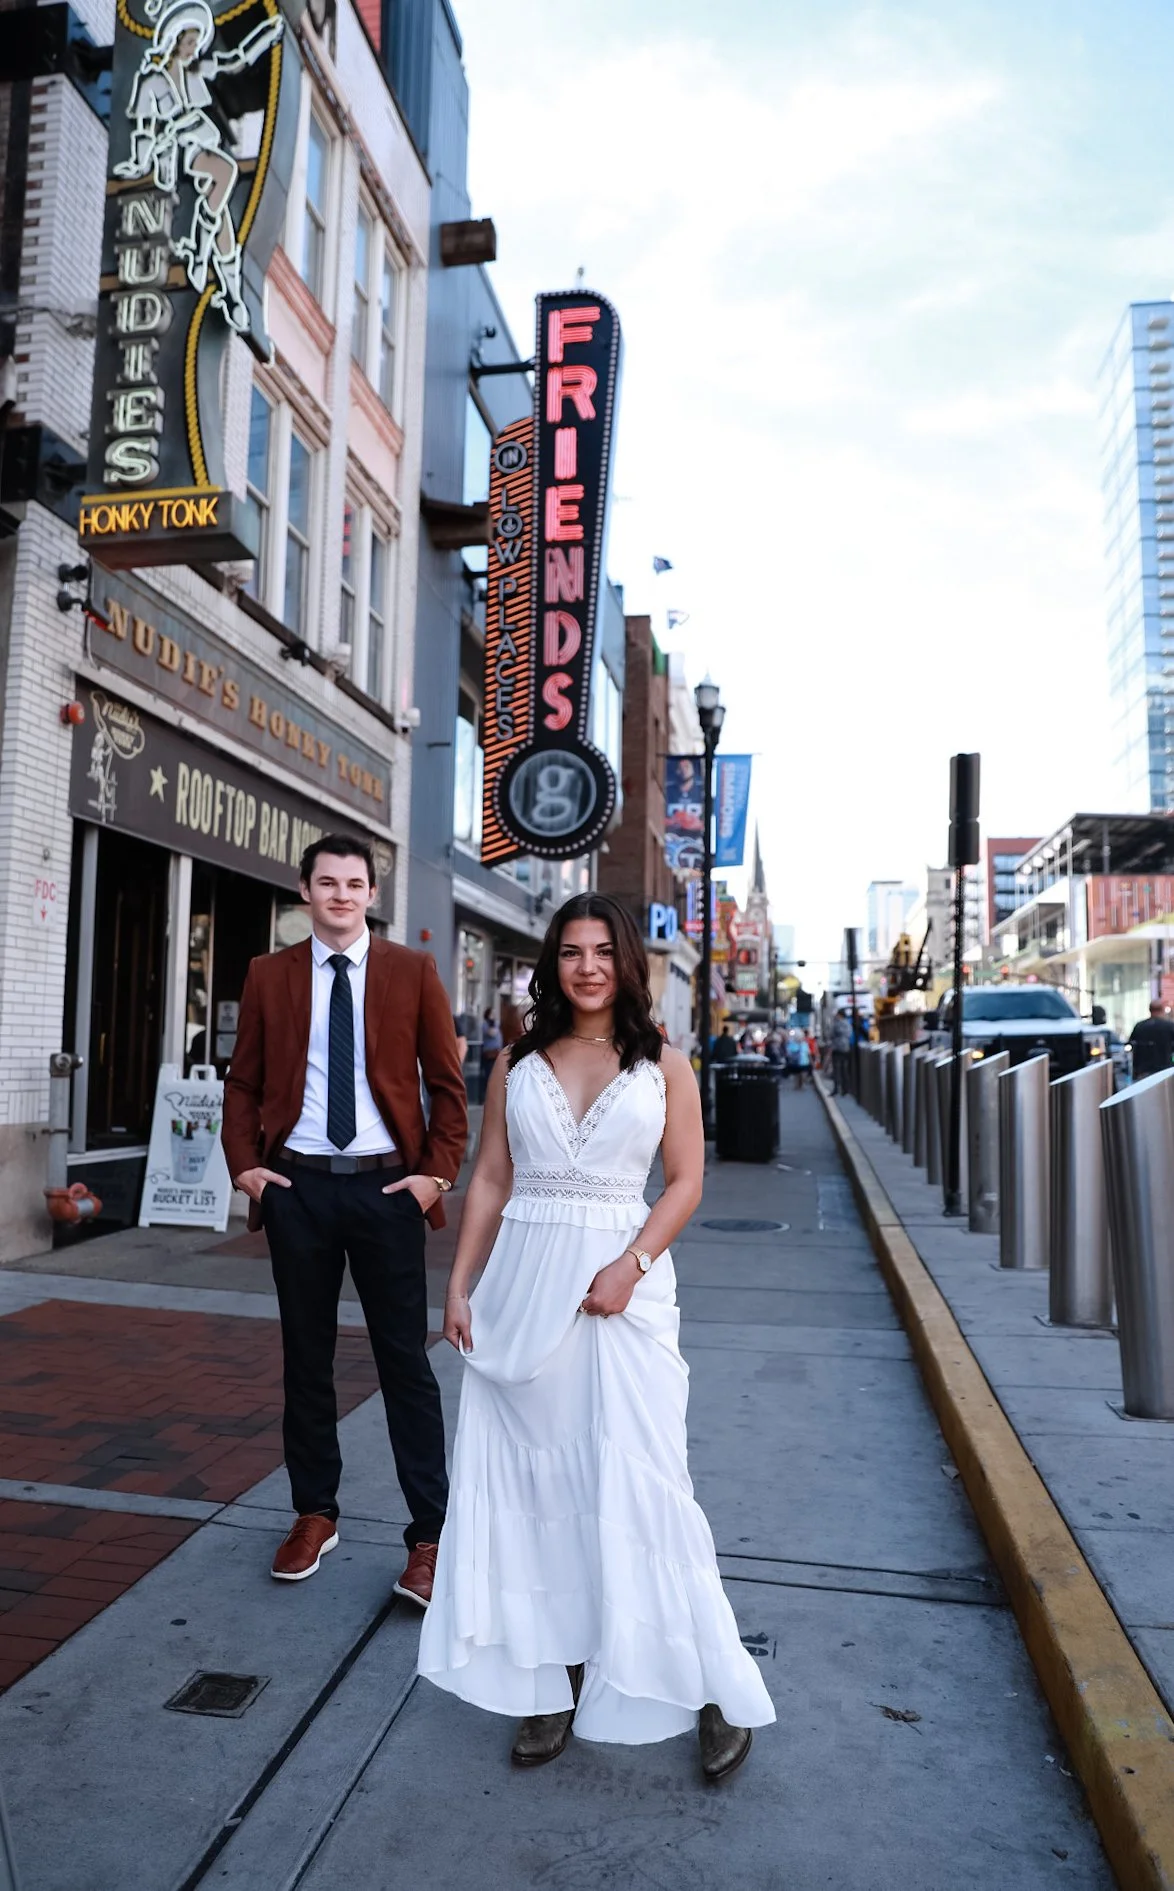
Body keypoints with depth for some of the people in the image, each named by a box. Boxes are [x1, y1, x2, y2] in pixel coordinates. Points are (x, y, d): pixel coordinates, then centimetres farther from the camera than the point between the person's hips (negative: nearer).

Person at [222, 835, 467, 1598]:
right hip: (297, 1186, 2)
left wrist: (438, 1173, -8)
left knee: (406, 1360, 3)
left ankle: (430, 1534, 12)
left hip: (387, 1186, -2)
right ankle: (315, 1513, 30)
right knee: (306, 1356, 14)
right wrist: (245, 1164, -2)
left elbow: (446, 1082, 0)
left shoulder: (413, 971, -1)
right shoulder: (269, 975, 5)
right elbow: (244, 1082, 9)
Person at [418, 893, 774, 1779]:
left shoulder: (665, 1066, 2)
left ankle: (715, 1686, 15)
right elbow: (490, 1180, 8)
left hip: (623, 1282, -2)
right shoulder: (518, 1066, 7)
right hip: (524, 1280, 3)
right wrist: (460, 1286, 3)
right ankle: (555, 1682, 23)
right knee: (530, 1478, 8)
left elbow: (686, 1181, -1)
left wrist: (631, 1264, -14)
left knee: (634, 1479, -2)